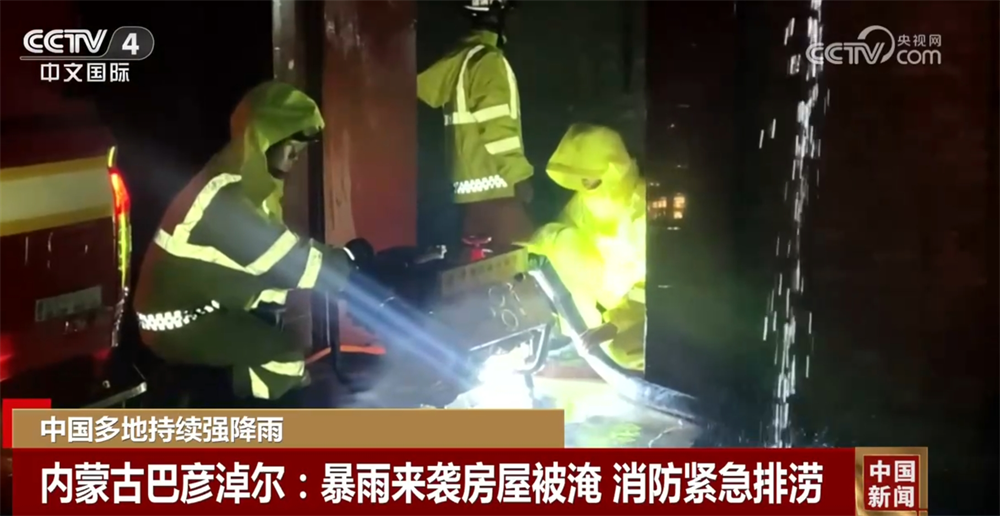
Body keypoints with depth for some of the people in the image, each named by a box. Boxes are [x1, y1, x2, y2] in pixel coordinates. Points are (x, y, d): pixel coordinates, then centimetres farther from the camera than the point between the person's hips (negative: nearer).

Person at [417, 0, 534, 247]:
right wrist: (518, 175, -14)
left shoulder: (457, 59, 12)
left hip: (471, 186, 9)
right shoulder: (490, 60, -11)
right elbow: (497, 128, -16)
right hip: (495, 186, -9)